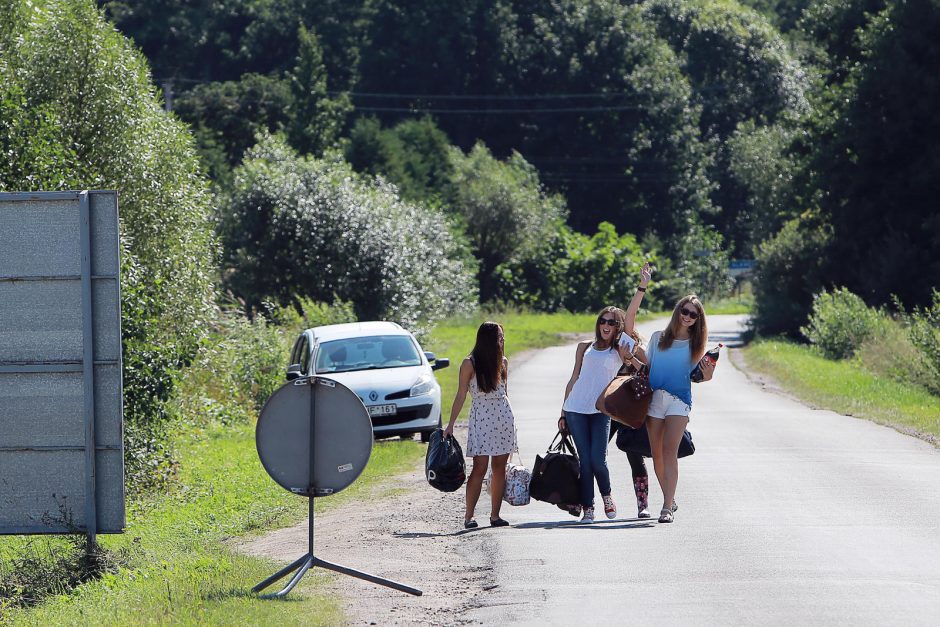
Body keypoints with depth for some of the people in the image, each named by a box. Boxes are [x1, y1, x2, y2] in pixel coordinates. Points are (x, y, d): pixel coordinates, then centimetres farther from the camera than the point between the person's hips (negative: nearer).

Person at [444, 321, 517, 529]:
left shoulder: (503, 362, 11)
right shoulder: (470, 364, -3)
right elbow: (460, 396, -2)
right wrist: (450, 425, -6)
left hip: (504, 416, 5)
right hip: (481, 418, -5)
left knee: (500, 468, 3)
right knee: (480, 467, -10)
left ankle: (495, 515, 7)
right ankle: (468, 516, -6)